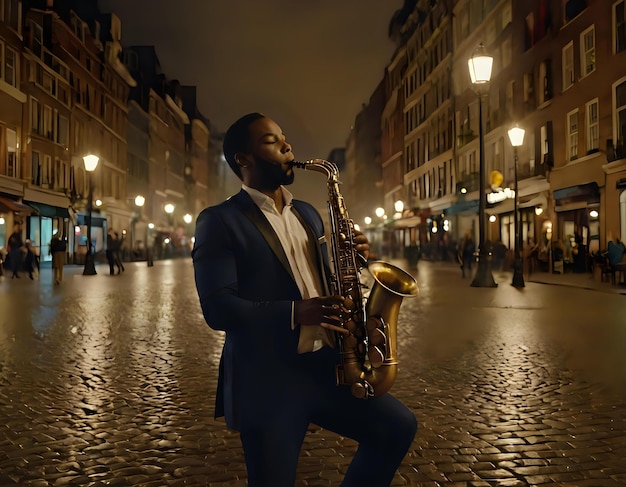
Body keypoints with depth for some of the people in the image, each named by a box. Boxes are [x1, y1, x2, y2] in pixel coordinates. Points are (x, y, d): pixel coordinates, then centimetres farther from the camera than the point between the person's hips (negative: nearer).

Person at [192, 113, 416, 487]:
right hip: (268, 380, -6)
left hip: (325, 366, 6)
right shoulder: (219, 221, -7)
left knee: (399, 425, 0)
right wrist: (295, 313, -26)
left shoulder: (308, 213, 15)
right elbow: (218, 308, -16)